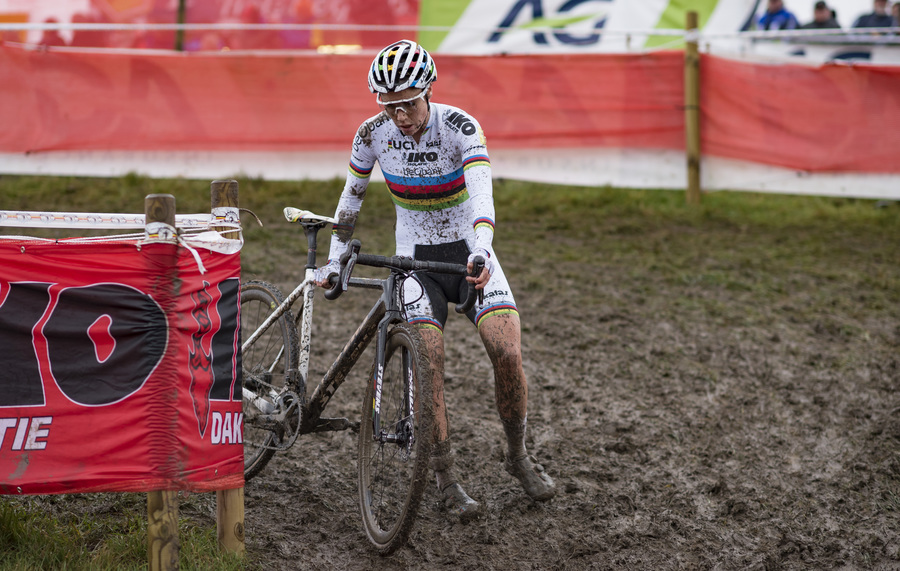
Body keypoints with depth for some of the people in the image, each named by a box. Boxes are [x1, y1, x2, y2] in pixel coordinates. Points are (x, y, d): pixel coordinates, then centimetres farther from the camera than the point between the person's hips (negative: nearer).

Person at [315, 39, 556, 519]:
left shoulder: (460, 128, -21)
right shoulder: (373, 134, -11)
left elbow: (481, 194, -35)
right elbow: (351, 197, 4)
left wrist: (480, 253, -51)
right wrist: (334, 261, 2)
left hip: (468, 251, -1)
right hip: (415, 257, 1)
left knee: (507, 351, -19)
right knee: (428, 360, -19)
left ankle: (518, 456, 5)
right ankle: (446, 478, -7)